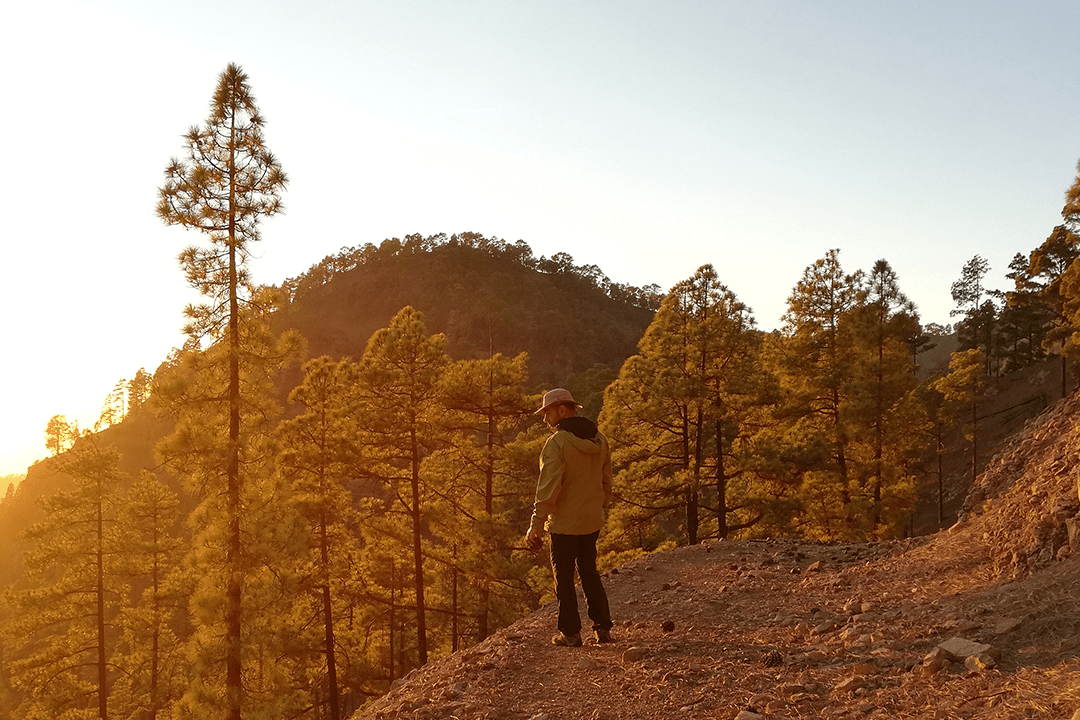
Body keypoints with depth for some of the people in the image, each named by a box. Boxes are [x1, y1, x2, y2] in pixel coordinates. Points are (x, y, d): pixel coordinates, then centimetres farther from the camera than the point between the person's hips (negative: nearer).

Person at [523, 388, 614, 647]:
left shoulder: (557, 443, -17)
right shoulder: (599, 440, 6)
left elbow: (548, 489, -21)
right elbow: (606, 482, 13)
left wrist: (536, 526, -18)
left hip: (564, 523, -7)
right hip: (592, 521, 7)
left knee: (564, 577, 6)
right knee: (589, 572, 19)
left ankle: (570, 632, 11)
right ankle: (603, 627, 19)